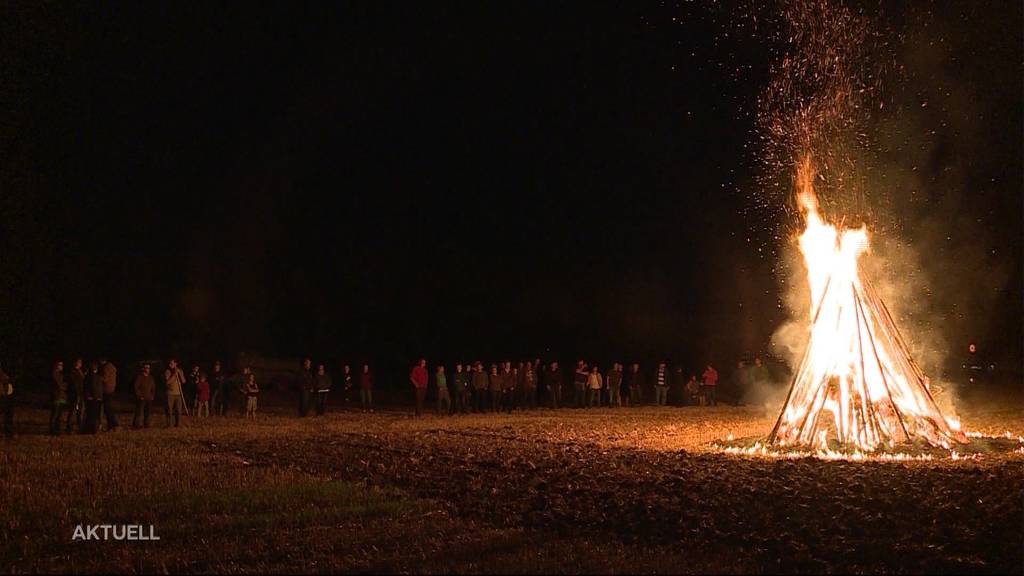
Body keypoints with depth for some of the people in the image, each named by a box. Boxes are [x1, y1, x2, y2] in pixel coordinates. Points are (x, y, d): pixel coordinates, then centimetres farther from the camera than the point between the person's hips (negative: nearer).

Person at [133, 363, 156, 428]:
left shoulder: (150, 377, 14)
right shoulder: (139, 377, -5)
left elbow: (153, 387, 22)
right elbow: (135, 387, -8)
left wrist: (152, 395, 12)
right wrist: (139, 396, -10)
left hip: (149, 398, 6)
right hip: (141, 398, -6)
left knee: (147, 413, 6)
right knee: (139, 412, -10)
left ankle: (146, 424, 12)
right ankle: (135, 425, -7)